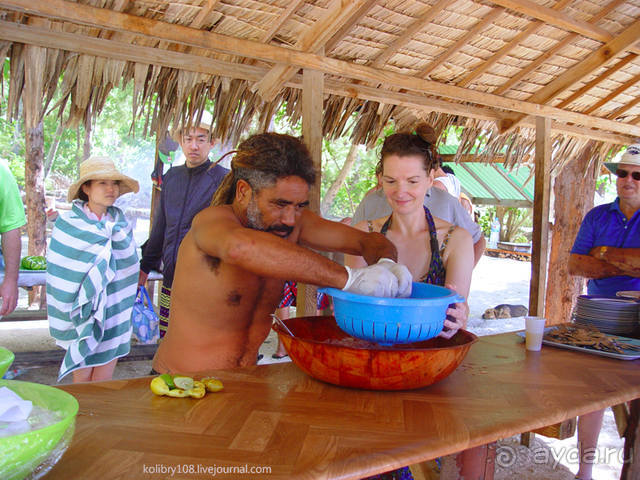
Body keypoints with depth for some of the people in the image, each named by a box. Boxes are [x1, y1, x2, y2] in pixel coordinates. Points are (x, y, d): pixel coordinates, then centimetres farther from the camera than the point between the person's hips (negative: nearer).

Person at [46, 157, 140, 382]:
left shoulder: (119, 222, 6)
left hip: (112, 311, 3)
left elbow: (129, 265, 0)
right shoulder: (68, 222, -4)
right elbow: (61, 275, -4)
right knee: (82, 380, 7)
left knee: (103, 385, 10)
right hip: (79, 311, -2)